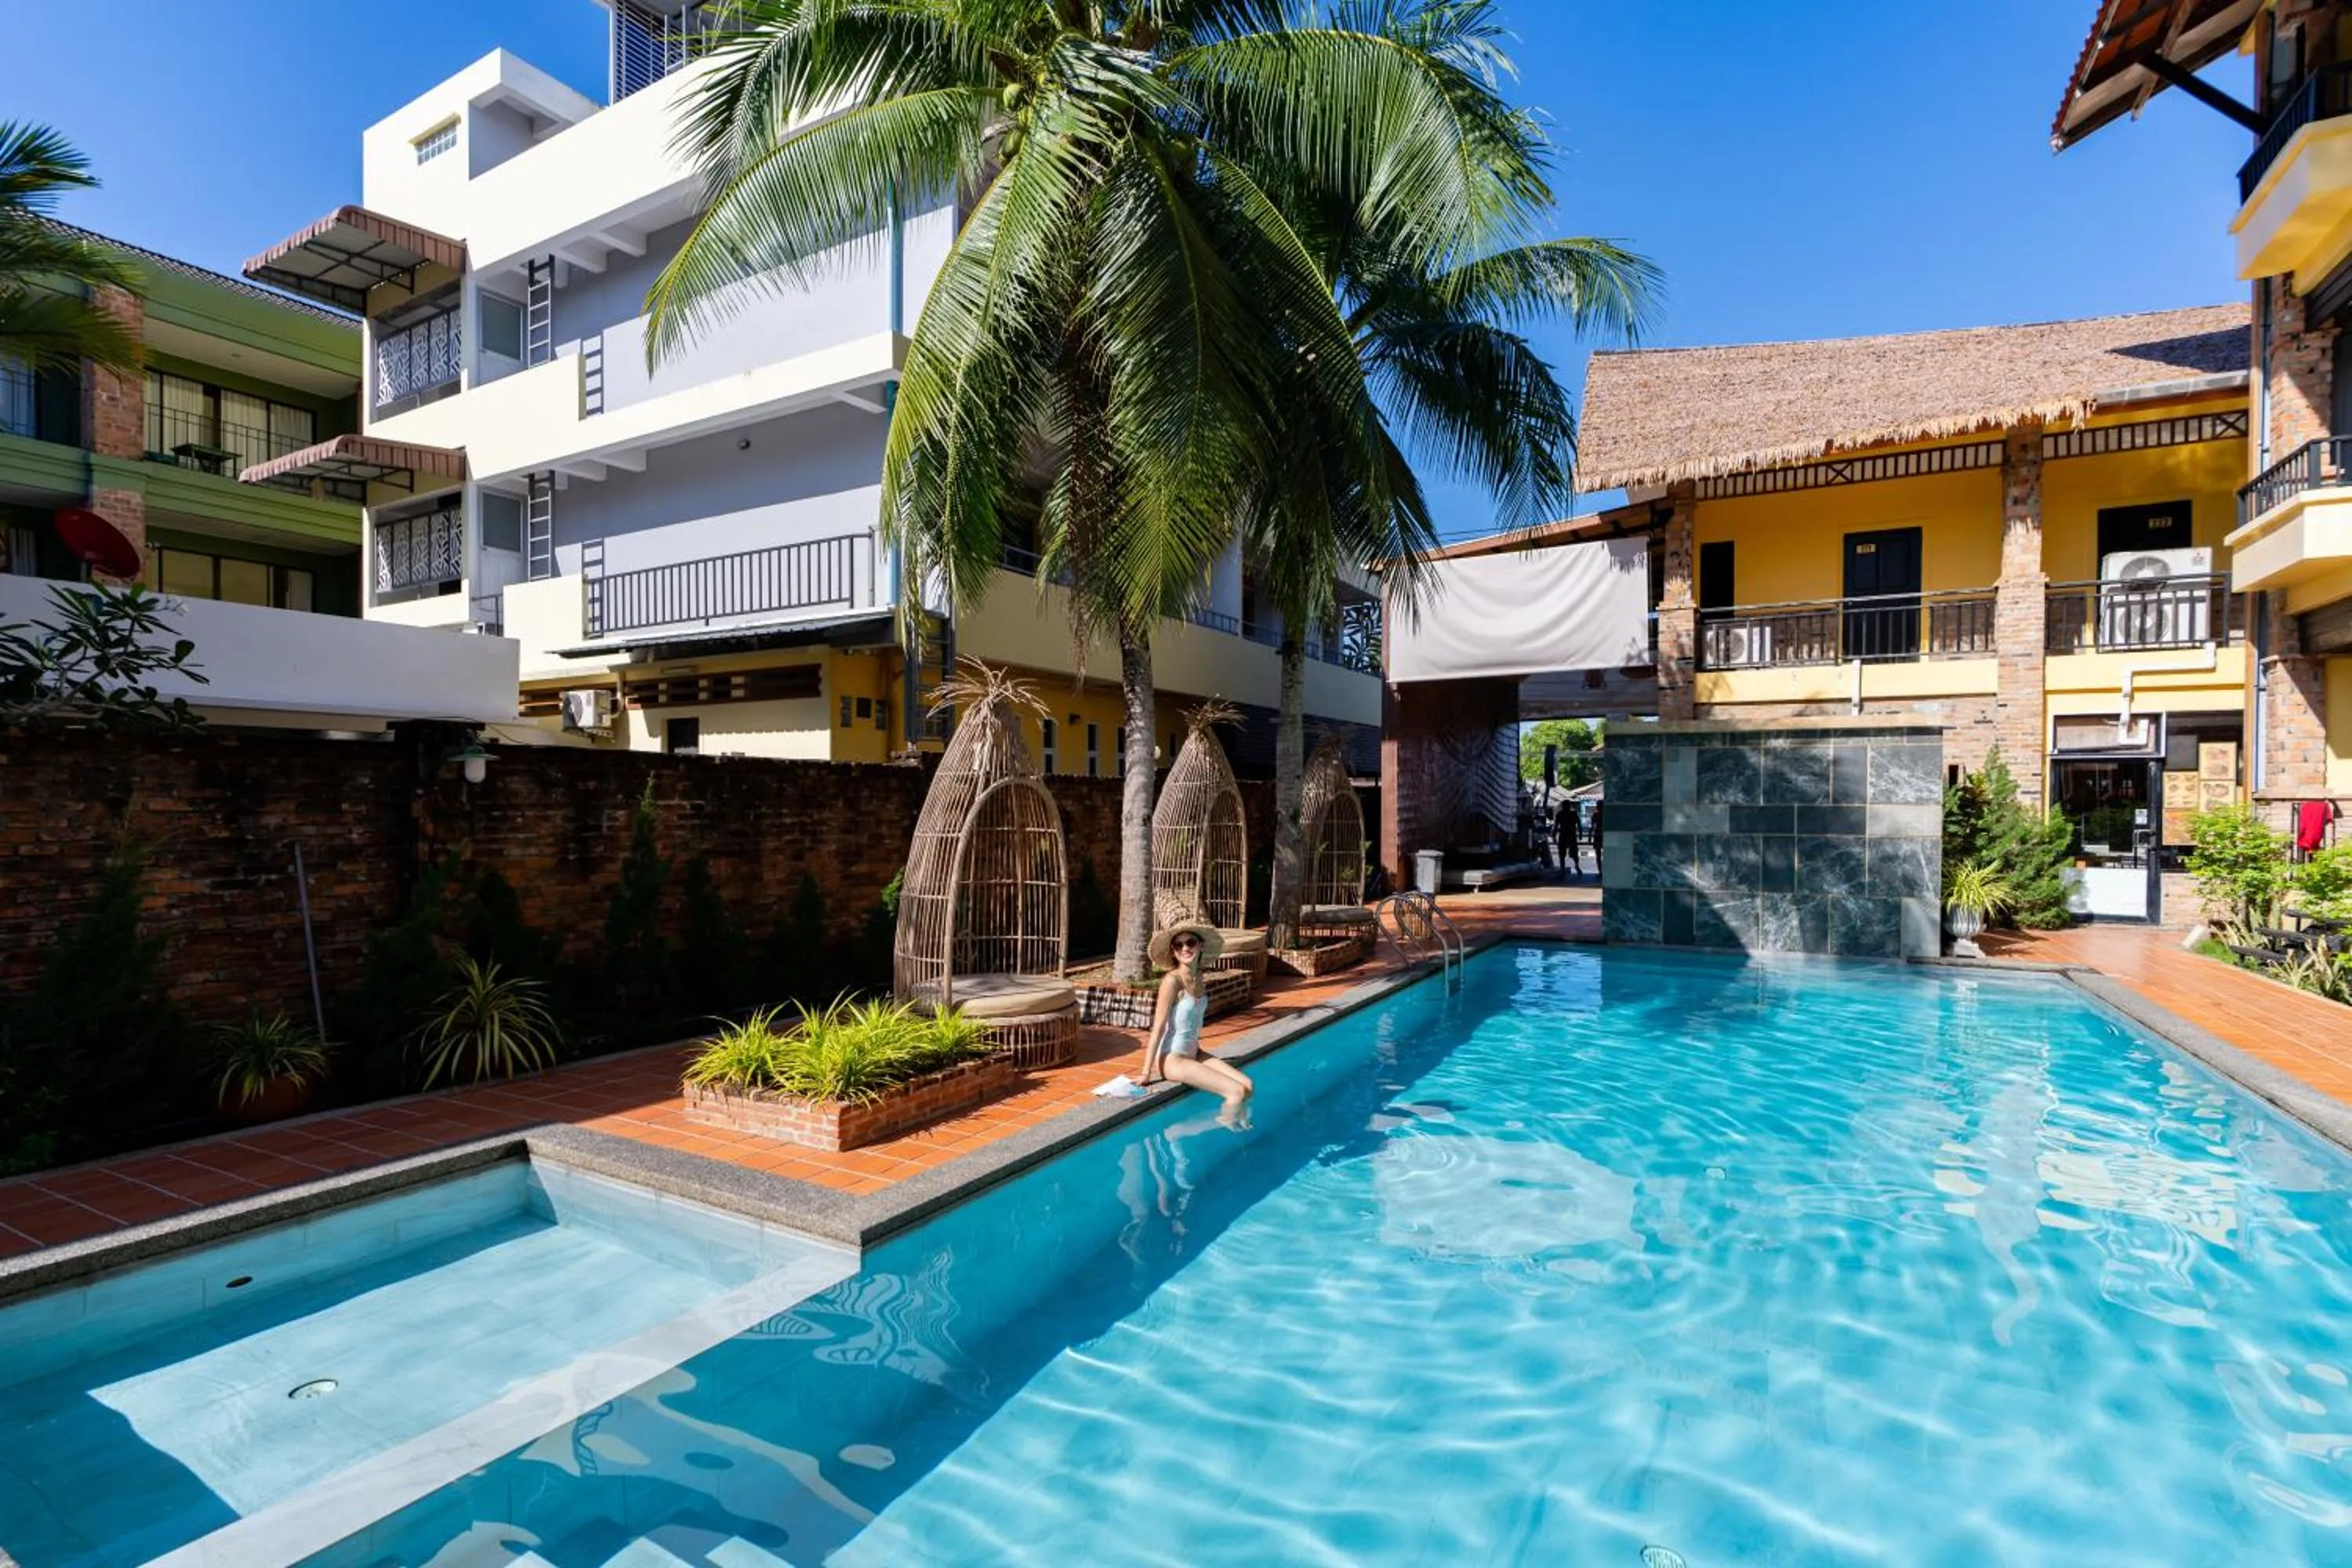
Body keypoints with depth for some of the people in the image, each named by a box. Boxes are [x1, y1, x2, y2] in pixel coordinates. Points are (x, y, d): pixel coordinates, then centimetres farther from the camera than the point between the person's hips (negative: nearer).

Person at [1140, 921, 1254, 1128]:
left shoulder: (1198, 979, 5)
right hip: (1172, 1059, -8)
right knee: (1237, 1092, -15)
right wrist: (1146, 1074, -18)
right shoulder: (1172, 980, -17)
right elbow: (1158, 1027, -18)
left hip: (1193, 1054, 8)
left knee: (1248, 1086, 0)